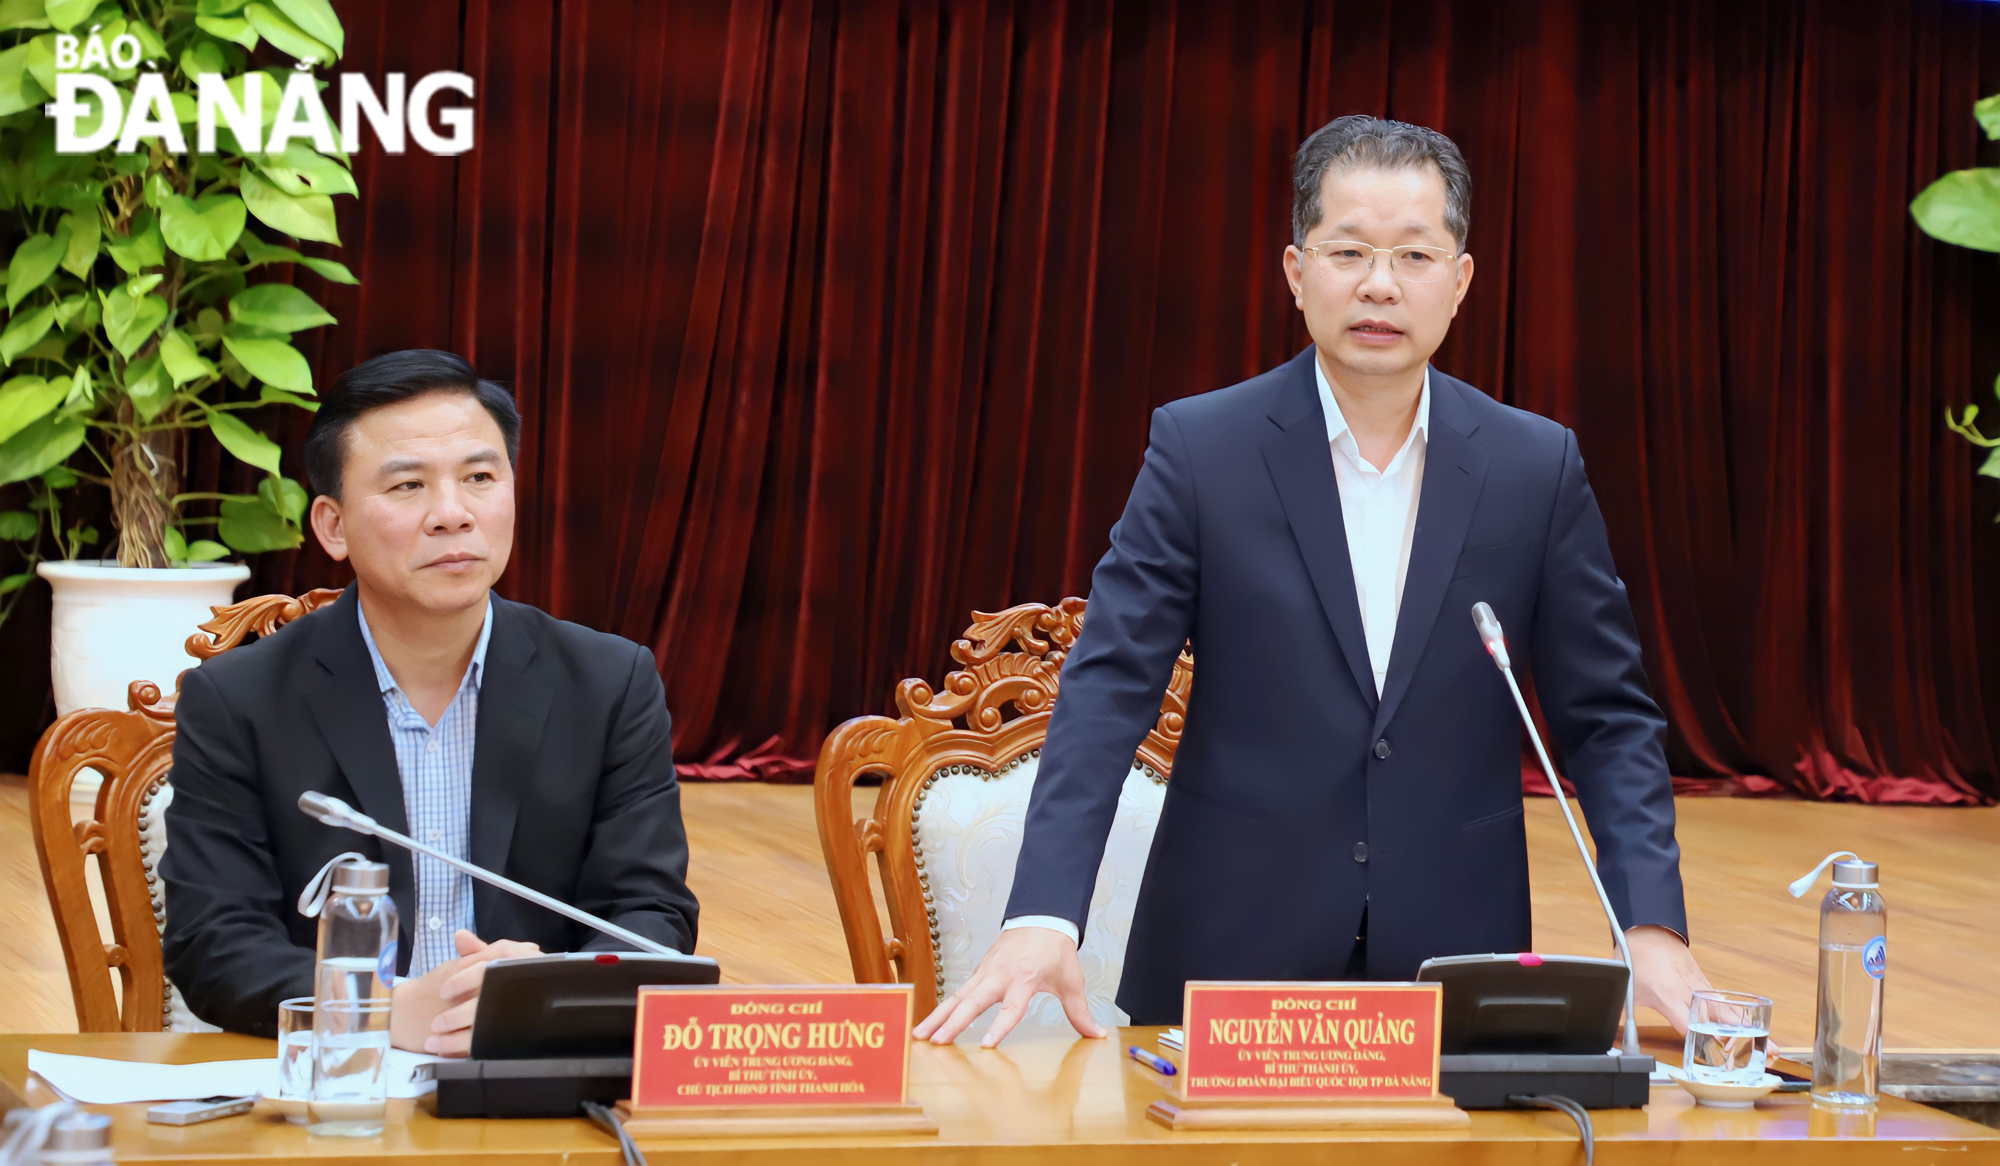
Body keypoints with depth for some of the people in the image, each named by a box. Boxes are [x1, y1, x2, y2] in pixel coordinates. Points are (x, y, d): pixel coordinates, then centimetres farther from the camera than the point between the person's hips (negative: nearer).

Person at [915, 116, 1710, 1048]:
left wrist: (1651, 928, -10)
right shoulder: (1200, 447, -3)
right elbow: (1108, 688, -9)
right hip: (1229, 961, -1)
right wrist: (1041, 917, -21)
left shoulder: (1537, 467, 2)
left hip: (1452, 972, 1)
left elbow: (1608, 718, 4)